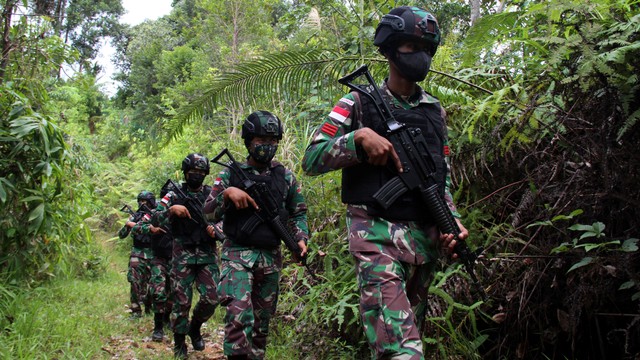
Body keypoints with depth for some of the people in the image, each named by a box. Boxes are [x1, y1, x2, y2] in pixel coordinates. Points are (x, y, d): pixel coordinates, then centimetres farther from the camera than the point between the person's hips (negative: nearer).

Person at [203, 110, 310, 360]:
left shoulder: (285, 177, 8)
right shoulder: (230, 174, 2)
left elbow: (298, 212, 16)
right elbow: (209, 213, 0)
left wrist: (301, 238, -1)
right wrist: (227, 193, -18)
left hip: (271, 257, 3)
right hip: (238, 254, -3)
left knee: (262, 321, 11)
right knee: (239, 315, -21)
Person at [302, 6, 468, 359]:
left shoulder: (435, 111, 15)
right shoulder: (359, 102, 1)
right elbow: (311, 160, -4)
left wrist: (452, 219, 3)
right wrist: (359, 137, -18)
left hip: (425, 237, 6)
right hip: (377, 233, -6)